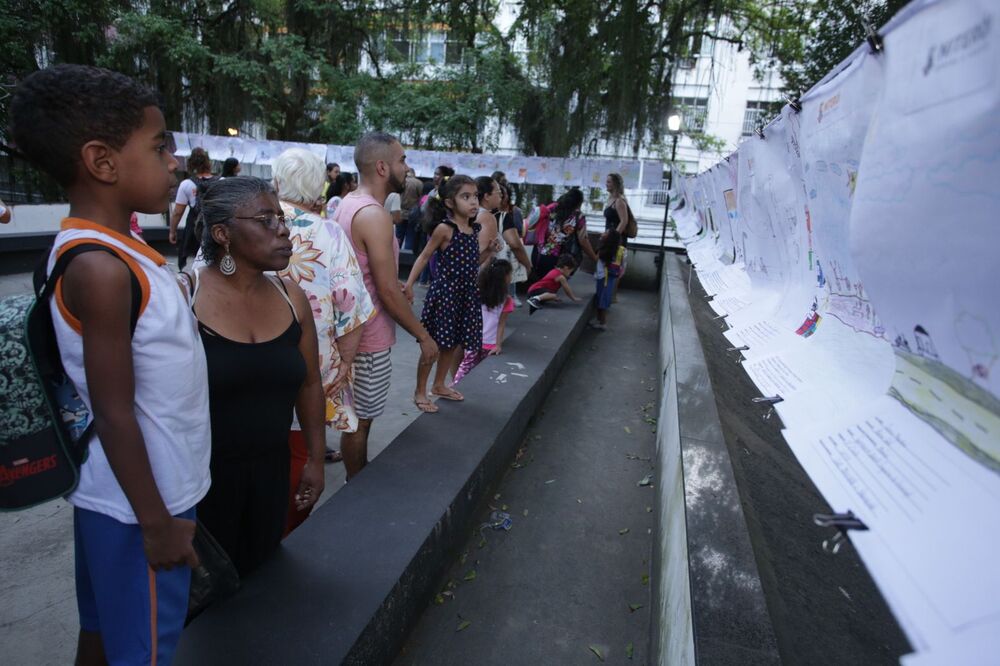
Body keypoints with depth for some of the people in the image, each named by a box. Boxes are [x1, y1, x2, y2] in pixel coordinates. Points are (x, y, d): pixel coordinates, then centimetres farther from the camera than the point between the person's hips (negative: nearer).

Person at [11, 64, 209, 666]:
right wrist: (156, 521, -15)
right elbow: (114, 415, -23)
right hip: (139, 504, -8)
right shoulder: (100, 267, -24)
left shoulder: (114, 248, 4)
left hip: (133, 493, 8)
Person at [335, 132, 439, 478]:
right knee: (360, 420, 7)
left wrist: (395, 290, 12)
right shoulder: (375, 215, -23)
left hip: (350, 329, 10)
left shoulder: (347, 204, 7)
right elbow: (388, 291, -24)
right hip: (370, 338, -10)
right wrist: (423, 336, -16)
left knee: (357, 416, 24)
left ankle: (360, 478, 41)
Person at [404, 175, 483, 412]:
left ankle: (439, 385, 35)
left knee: (452, 343, 16)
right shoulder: (444, 228, -12)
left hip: (467, 293, 7)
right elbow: (425, 256, -7)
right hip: (444, 292, -7)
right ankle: (420, 392, 16)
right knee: (433, 344, 1)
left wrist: (489, 251, 2)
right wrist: (409, 284, -15)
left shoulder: (474, 230, 7)